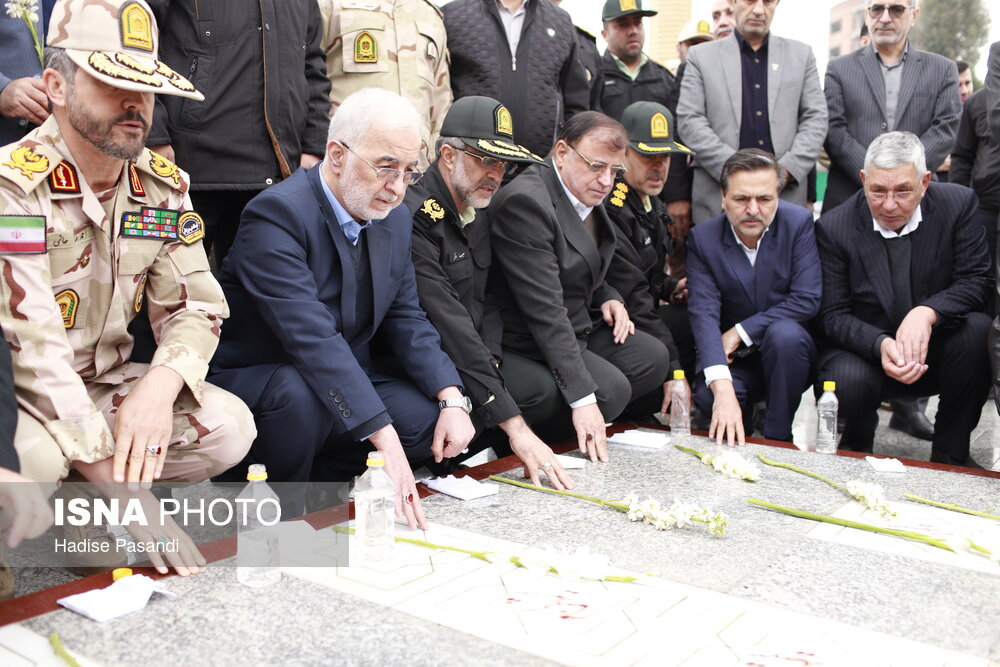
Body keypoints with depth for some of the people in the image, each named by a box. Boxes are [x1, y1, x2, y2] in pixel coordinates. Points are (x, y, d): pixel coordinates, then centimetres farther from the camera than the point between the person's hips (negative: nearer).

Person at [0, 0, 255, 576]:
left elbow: (196, 308, 0)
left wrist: (161, 385, -26)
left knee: (229, 426, -16)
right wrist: (122, 490, -31)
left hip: (105, 383, 5)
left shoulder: (164, 186, -2)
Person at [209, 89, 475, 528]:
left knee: (433, 419, -12)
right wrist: (384, 437, -40)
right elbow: (313, 337, -34)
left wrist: (452, 398, -13)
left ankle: (316, 483, 2)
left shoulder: (396, 219, 3)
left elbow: (406, 318, 4)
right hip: (251, 381, -7)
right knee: (300, 394, -37)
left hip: (347, 379, 7)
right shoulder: (277, 213, -24)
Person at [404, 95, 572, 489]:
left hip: (473, 353, 8)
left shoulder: (480, 212, 5)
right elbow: (449, 326, -31)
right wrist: (515, 426, -33)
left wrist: (489, 359, -9)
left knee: (544, 390, -10)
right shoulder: (416, 218, -24)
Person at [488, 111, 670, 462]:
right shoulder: (525, 202, -26)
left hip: (581, 326, 10)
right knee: (611, 390, -22)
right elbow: (545, 310, -31)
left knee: (653, 358, -1)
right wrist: (582, 398, -34)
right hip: (529, 339, -9)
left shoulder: (588, 192, 4)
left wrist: (608, 298, -1)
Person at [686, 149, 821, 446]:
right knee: (707, 395, -29)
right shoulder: (703, 238, -10)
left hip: (790, 353, 0)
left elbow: (808, 299, -16)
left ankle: (777, 439, -14)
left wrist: (741, 332, -21)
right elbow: (703, 313, -22)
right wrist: (722, 388, -37)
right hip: (734, 360, 0)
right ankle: (740, 440, 6)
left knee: (784, 333, -34)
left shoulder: (799, 223, -11)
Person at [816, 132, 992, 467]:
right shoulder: (834, 227, -12)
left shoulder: (958, 204, -8)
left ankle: (950, 452, -10)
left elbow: (977, 281, -10)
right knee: (848, 382, -34)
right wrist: (881, 345, -31)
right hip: (864, 349, -2)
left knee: (977, 329, -29)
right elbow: (834, 314, -10)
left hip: (936, 349, 2)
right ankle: (857, 447, 6)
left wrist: (927, 312, -31)